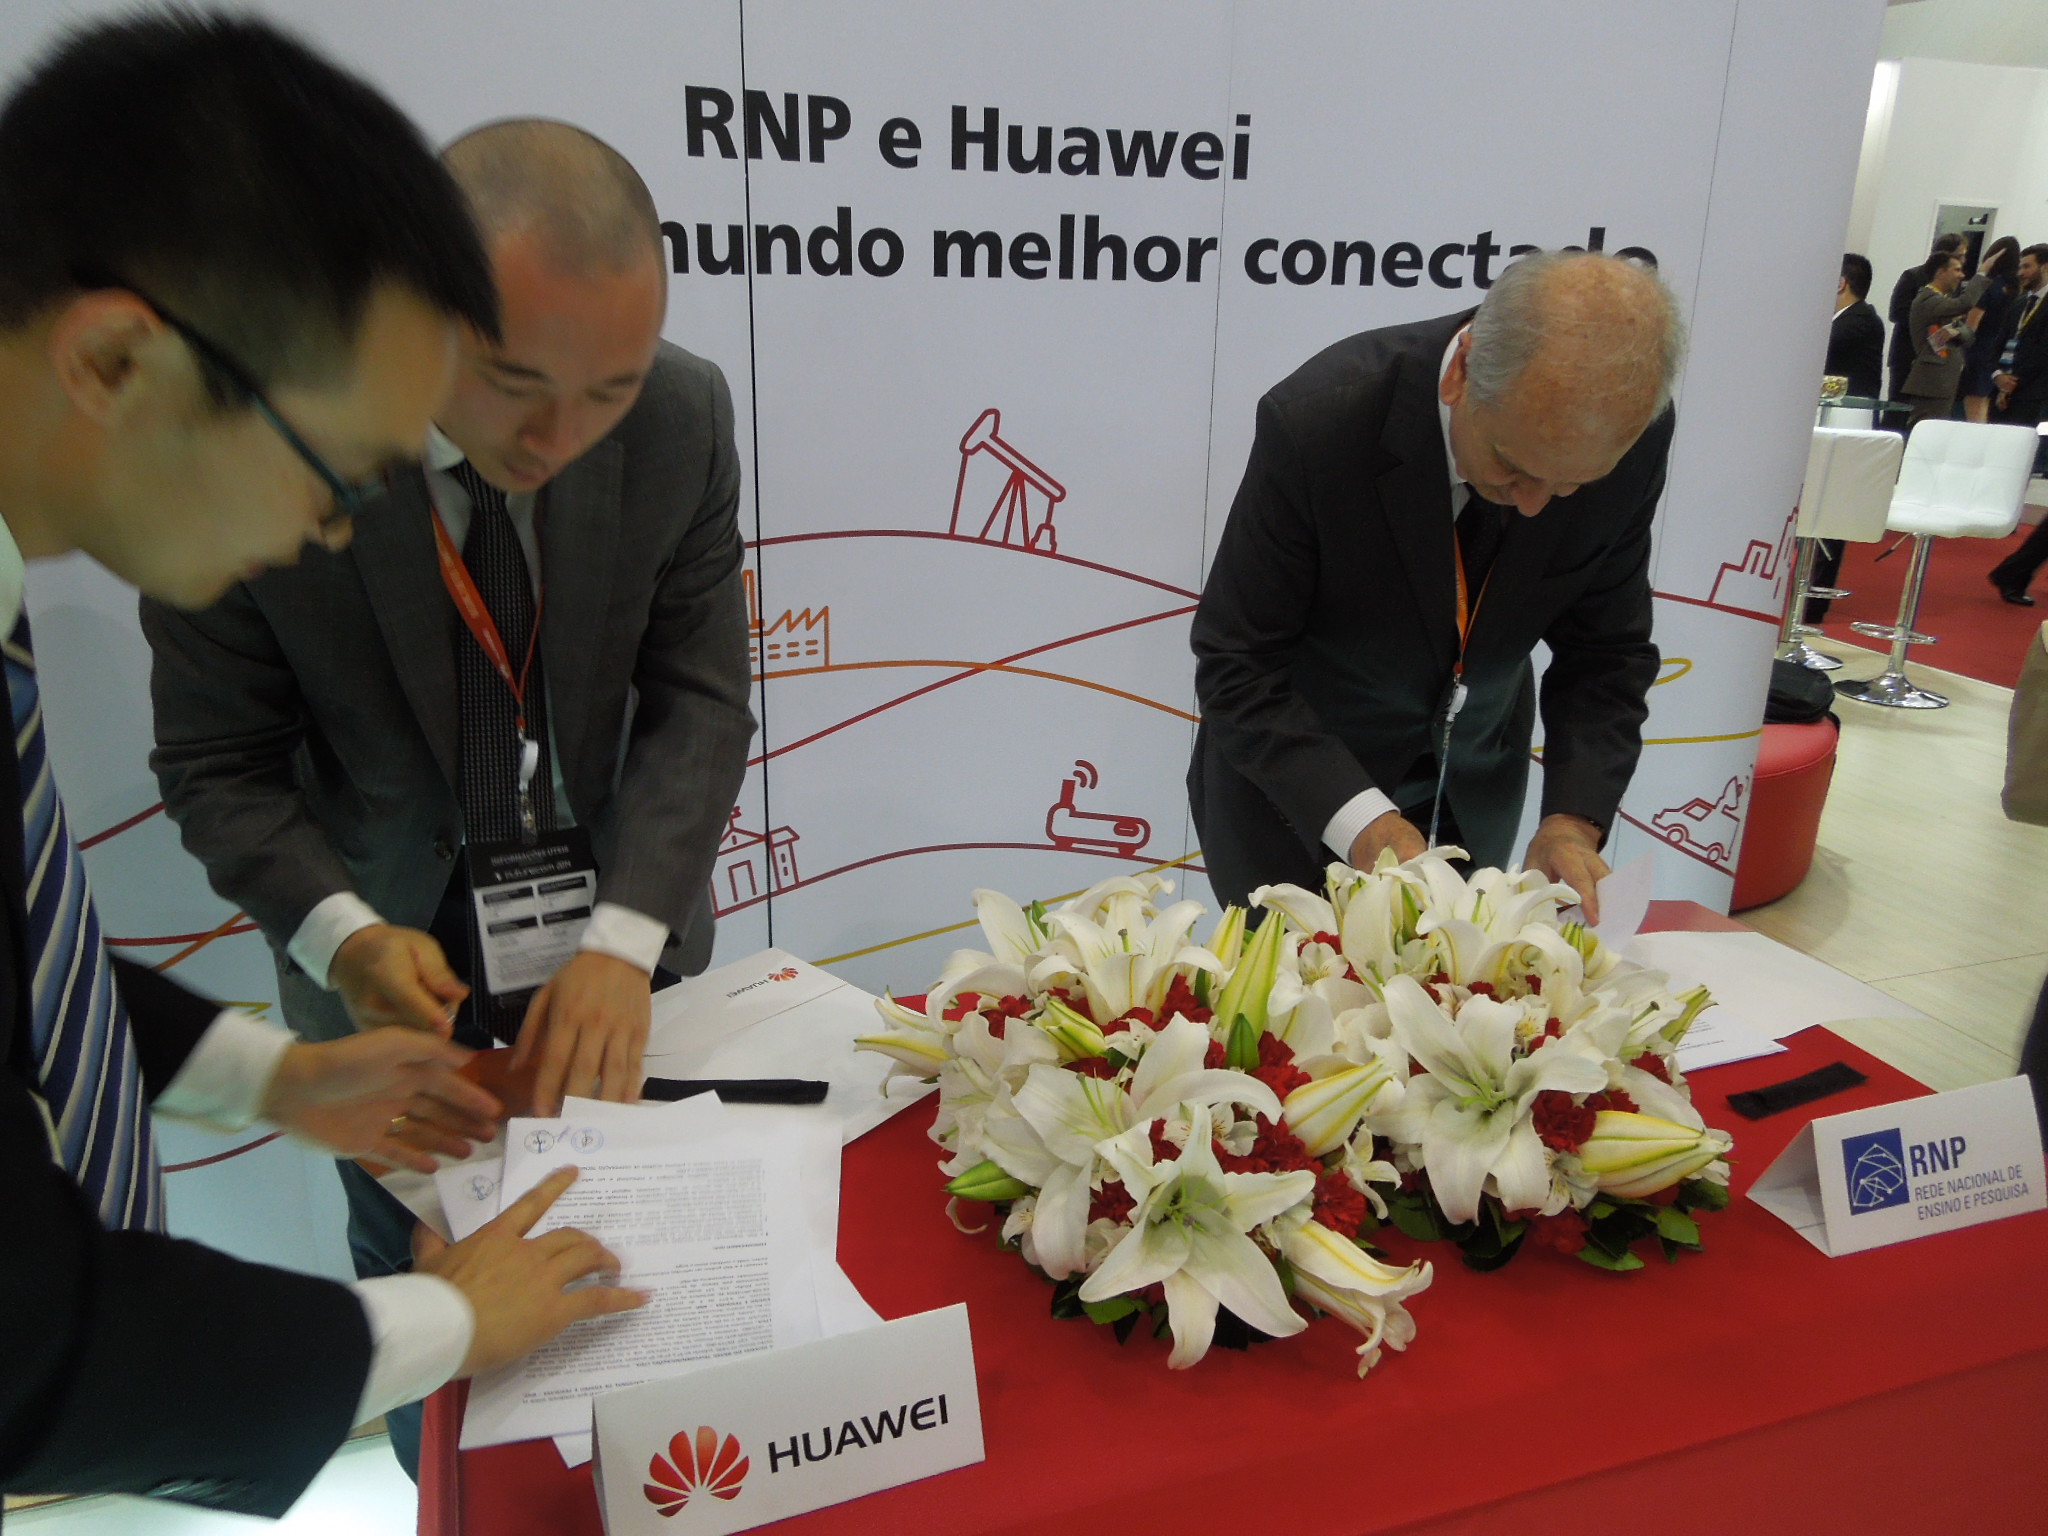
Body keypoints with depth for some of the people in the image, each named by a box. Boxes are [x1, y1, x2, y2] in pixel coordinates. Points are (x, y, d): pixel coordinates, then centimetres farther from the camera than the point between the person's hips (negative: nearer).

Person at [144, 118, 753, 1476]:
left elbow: (700, 698, -13)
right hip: (400, 955, -1)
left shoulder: (683, 417, -17)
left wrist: (621, 941, -25)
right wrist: (341, 936, -29)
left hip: (620, 943, 1)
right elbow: (220, 763, -12)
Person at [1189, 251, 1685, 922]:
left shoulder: (1633, 438, -20)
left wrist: (1575, 820, -23)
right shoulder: (1318, 420, -32)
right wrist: (1358, 819, -36)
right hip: (1293, 786, -3)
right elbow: (1238, 665, -25)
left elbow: (1605, 650, -8)